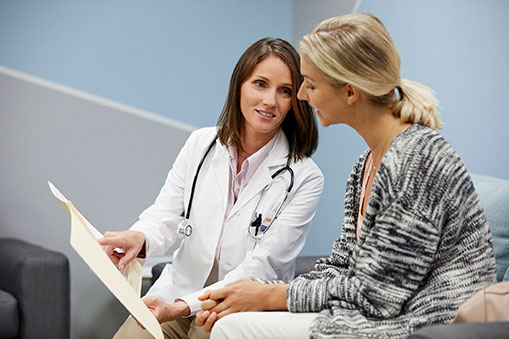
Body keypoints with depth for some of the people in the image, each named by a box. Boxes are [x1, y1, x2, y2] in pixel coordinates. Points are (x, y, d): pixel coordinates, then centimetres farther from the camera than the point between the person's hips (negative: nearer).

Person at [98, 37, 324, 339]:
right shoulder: (201, 144, 4)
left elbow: (261, 269, -14)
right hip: (176, 296, 3)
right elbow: (164, 215, 2)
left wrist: (183, 307, -25)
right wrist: (140, 238, -24)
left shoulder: (305, 179, -10)